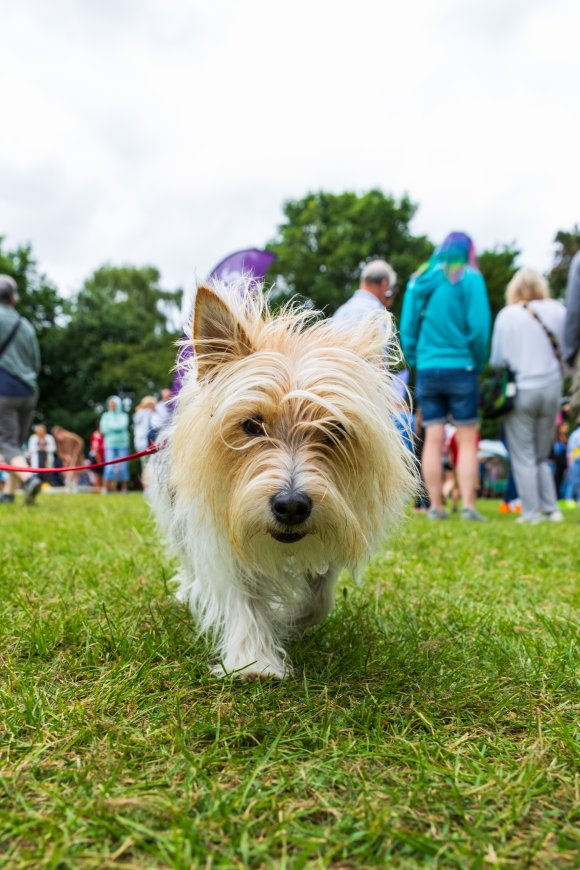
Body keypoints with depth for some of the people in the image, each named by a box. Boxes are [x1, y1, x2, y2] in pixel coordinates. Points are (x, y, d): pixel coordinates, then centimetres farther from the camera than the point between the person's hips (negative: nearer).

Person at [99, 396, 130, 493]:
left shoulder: (123, 416, 7)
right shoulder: (106, 416, 12)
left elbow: (122, 426, -10)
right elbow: (103, 429, 0)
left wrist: (110, 426, -1)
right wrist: (116, 427, -5)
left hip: (122, 444, -1)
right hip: (110, 444, 1)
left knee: (123, 467, -2)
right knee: (110, 467, -9)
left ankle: (124, 489, 5)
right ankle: (108, 488, -6)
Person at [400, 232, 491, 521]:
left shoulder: (419, 279, 11)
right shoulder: (469, 278, -2)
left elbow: (406, 328, 9)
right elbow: (479, 328, -9)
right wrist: (479, 364, 3)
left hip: (426, 370, 4)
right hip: (460, 369, -4)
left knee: (433, 439, 5)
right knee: (467, 441, 1)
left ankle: (435, 506, 8)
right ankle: (468, 505, -2)